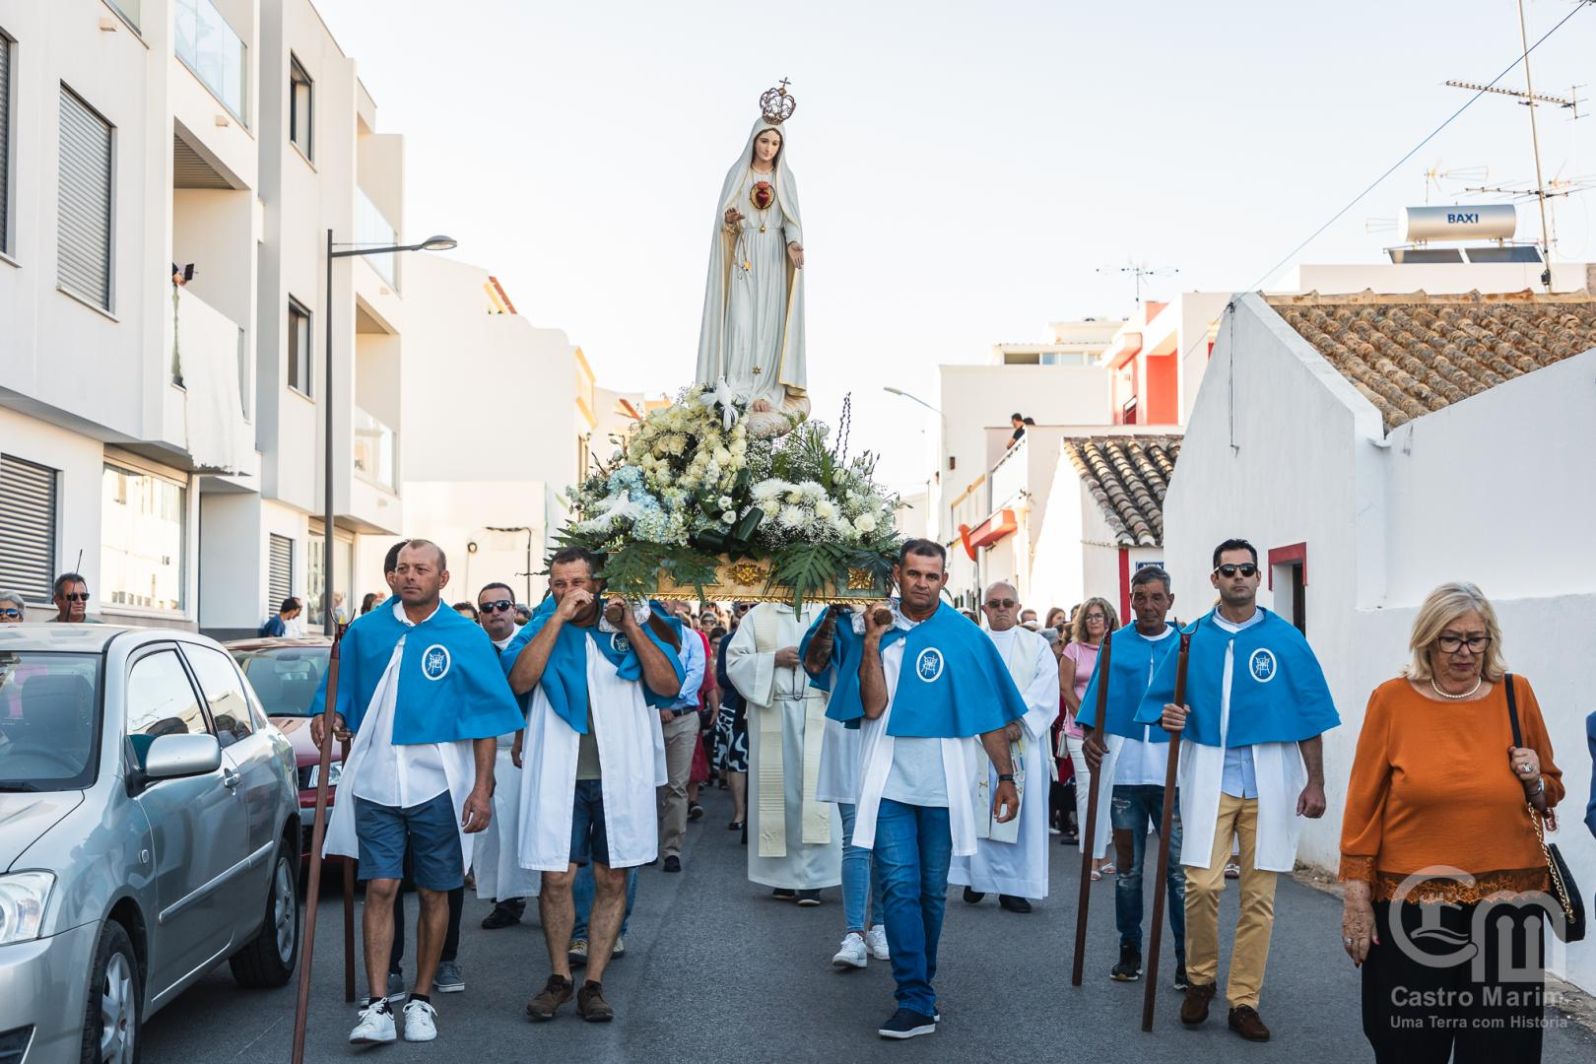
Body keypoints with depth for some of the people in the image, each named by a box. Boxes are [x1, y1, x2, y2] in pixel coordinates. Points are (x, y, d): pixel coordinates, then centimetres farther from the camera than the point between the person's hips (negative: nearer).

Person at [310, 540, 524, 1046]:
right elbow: (340, 694, 14)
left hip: (438, 785, -1)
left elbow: (486, 719, 0)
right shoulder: (365, 631, 7)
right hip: (376, 782, 1)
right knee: (380, 889, -4)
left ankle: (421, 1000, 20)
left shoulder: (467, 638, 0)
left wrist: (482, 788, -5)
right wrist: (326, 716, -6)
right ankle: (376, 1006, 0)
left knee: (433, 894, 7)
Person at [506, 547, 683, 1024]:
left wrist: (631, 627, -11)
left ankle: (594, 983, 15)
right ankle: (559, 977, 16)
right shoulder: (543, 627, 6)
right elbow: (519, 680, -14)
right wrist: (559, 617, -15)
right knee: (556, 878, -3)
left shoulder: (631, 624, 6)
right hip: (560, 773, -1)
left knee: (612, 880, 5)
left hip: (620, 773, 1)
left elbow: (669, 685, -5)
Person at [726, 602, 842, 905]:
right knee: (777, 790, 3)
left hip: (816, 717, 0)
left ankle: (810, 879, -5)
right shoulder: (758, 616, 10)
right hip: (772, 717, 1)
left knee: (814, 792, -7)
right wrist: (774, 659, -9)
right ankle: (783, 875, 12)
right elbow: (735, 661, 2)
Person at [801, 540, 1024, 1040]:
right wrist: (871, 644, -15)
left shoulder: (965, 636, -2)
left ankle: (920, 983, 29)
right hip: (889, 783, 0)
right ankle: (917, 1002, -2)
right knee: (900, 888, -6)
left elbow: (991, 715, 1)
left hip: (942, 785, 0)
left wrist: (1006, 777, 0)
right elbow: (873, 706, -9)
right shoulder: (874, 629, 1)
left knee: (932, 891, 12)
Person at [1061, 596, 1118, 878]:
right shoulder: (1074, 650, 5)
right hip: (1081, 731, -1)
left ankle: (1101, 854, 11)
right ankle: (1090, 858, 0)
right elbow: (1066, 688, 1)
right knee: (1088, 790, -4)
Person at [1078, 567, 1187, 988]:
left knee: (1179, 866, -1)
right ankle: (1129, 950, 22)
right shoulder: (1115, 644, 6)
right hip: (1123, 767, 2)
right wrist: (1090, 737, -11)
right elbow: (1097, 697, 2)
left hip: (1172, 768, -1)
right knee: (1128, 865, 11)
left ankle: (1186, 956, 8)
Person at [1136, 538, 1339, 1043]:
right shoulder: (1192, 638, 5)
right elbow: (1162, 700, 9)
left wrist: (1315, 783, -2)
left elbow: (1310, 716, 2)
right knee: (1202, 884, -9)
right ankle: (1200, 979, 15)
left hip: (1270, 779, 0)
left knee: (1259, 895, 3)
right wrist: (1169, 717, -15)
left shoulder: (1286, 639, 2)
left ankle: (1244, 1001, 14)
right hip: (1209, 775, 0)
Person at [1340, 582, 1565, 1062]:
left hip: (1507, 900, 2)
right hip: (1412, 903, -2)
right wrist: (1357, 898, -4)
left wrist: (1535, 781, -7)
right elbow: (1364, 804, -2)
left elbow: (1551, 793, 16)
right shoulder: (1391, 700, -3)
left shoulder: (1516, 693, 4)